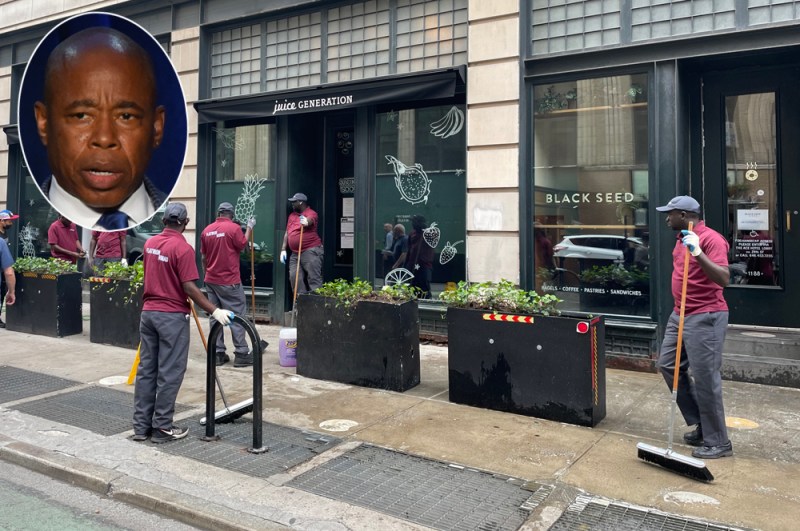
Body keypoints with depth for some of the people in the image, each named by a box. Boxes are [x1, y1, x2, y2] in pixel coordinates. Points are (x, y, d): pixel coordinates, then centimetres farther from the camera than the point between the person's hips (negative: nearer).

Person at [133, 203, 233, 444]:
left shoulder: (150, 243, 8)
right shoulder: (183, 248, -16)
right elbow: (189, 288, -21)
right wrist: (215, 311, -18)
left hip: (148, 312, 7)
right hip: (172, 316, -7)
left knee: (146, 369, 11)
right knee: (169, 373, 1)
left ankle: (141, 426, 17)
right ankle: (162, 428, 7)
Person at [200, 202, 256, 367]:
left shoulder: (207, 230, 6)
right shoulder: (234, 227, -12)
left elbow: (204, 257, 11)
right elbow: (243, 245, -4)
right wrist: (249, 227, 5)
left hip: (211, 280, 6)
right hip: (229, 281, -5)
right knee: (237, 316, 0)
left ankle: (218, 354, 11)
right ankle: (241, 354, 0)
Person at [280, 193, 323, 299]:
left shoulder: (311, 213, -5)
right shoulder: (292, 215, 18)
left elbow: (309, 220, -29)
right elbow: (287, 233, 20)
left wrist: (306, 222, -52)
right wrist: (283, 249, 15)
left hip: (310, 251, -8)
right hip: (295, 253, 8)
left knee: (314, 278, -10)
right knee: (294, 277, 5)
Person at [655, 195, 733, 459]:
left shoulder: (711, 239, -17)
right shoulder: (682, 238, 12)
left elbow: (723, 279, -27)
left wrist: (698, 253, -36)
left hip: (705, 318, -10)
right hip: (680, 314, 10)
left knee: (705, 378, -5)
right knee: (668, 365, 13)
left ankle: (717, 442, 9)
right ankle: (701, 424, 24)